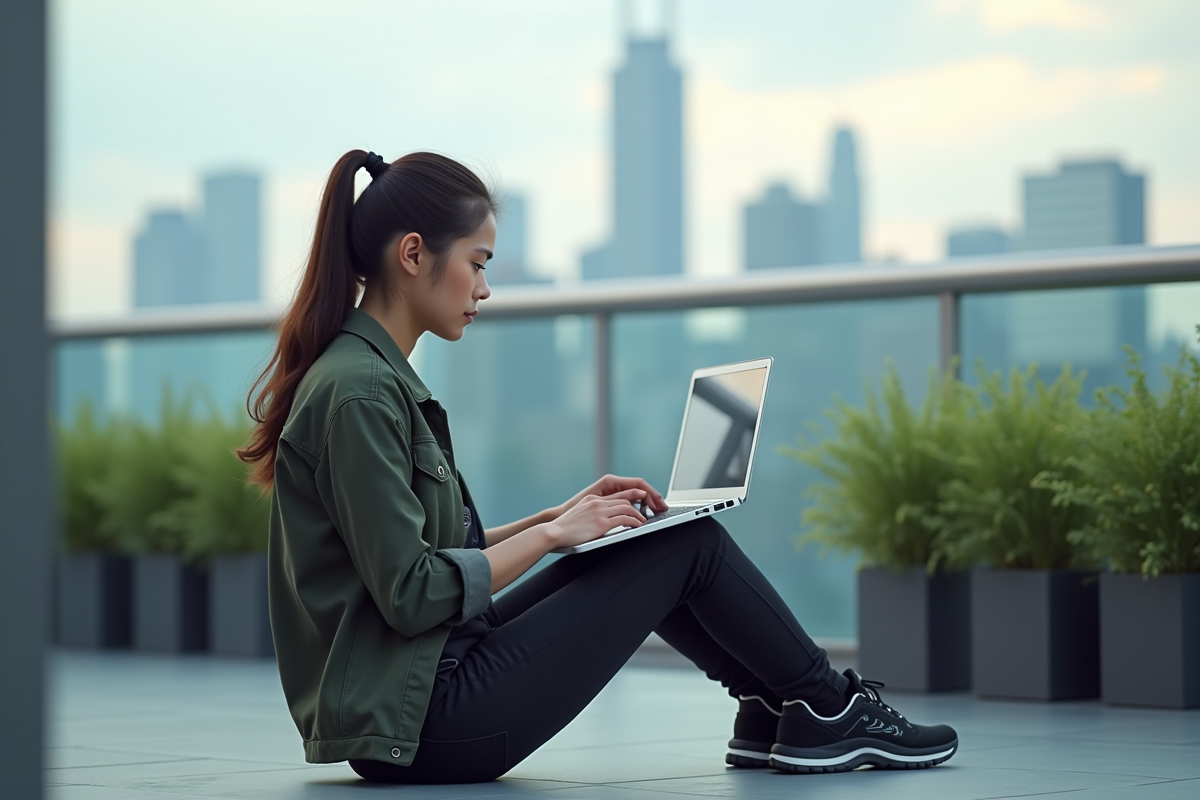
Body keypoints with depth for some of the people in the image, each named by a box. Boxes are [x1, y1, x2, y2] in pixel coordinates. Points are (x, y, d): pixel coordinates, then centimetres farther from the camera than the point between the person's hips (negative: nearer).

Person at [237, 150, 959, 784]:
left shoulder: (370, 371, 12)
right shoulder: (358, 391, -18)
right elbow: (411, 595, -22)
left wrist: (562, 516, 9)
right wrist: (554, 533, -11)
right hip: (420, 723, -9)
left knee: (653, 544, 14)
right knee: (687, 541, 0)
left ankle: (772, 714, 21)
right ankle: (829, 712, 17)